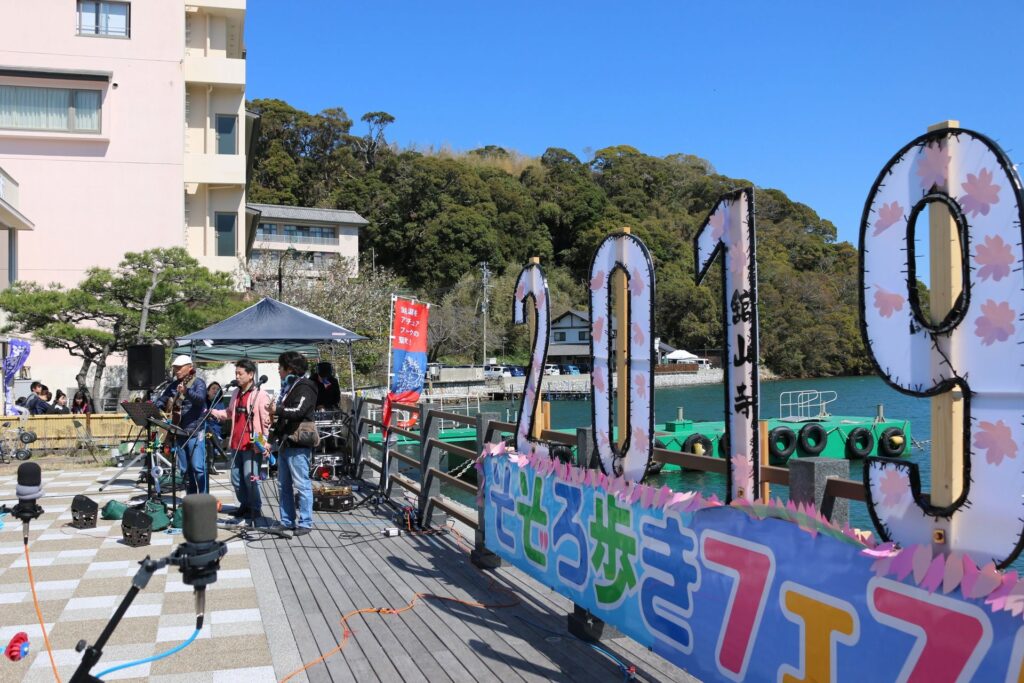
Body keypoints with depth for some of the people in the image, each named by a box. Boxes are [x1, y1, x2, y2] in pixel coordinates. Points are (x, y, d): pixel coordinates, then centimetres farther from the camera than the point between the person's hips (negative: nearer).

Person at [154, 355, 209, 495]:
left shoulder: (198, 382, -6)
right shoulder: (173, 385, 13)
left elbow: (200, 398, -25)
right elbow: (161, 400, 20)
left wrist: (186, 391, -43)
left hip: (195, 432, -7)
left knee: (198, 467, -11)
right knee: (184, 469, 10)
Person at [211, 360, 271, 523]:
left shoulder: (260, 395, -9)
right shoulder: (236, 393, 14)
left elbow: (266, 420, -14)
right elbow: (229, 413, 26)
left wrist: (265, 442, -19)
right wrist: (213, 412, 9)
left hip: (252, 445, -8)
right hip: (236, 444, 8)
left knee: (250, 478, -7)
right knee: (236, 478, 13)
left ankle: (255, 509, 6)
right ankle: (245, 505, 28)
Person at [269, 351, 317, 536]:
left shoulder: (304, 387, -9)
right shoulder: (288, 386, 19)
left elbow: (298, 411, -22)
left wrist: (277, 410, -13)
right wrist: (276, 419, 9)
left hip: (297, 444, -10)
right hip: (285, 442, 10)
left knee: (301, 484, -5)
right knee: (284, 484, 13)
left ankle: (305, 523, 0)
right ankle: (287, 521, 21)